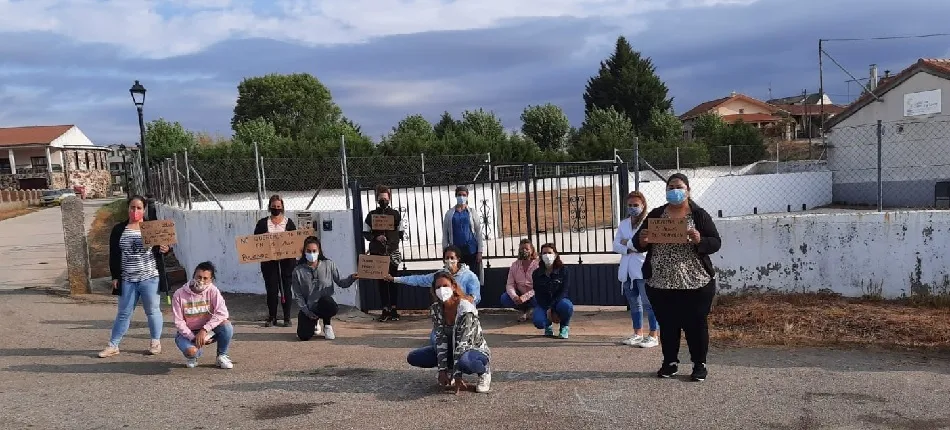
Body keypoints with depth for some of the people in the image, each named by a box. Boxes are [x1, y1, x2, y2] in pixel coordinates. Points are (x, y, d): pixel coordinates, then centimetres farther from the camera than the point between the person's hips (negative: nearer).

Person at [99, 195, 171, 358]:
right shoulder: (119, 230, 6)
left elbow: (165, 245, 7)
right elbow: (114, 255, 8)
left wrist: (165, 249, -17)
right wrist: (115, 277, 3)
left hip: (150, 278, -1)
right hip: (127, 279, 2)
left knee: (152, 311, 7)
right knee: (123, 313, 9)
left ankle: (155, 342, 21)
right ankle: (113, 345, 17)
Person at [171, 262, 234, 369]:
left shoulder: (213, 291, -12)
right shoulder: (179, 295, -14)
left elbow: (222, 313, -22)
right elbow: (179, 322, -10)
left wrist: (204, 330, -31)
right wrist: (193, 338, -21)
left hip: (208, 331, 1)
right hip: (188, 333, -1)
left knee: (226, 325, -29)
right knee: (191, 351, -34)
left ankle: (222, 356, -2)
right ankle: (194, 356, 9)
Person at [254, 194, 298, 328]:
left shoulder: (289, 223, 7)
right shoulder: (262, 223, 8)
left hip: (286, 261, 0)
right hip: (269, 261, 1)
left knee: (286, 289, 2)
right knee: (271, 289, 2)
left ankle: (287, 318, 10)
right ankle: (272, 318, 12)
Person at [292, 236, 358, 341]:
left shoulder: (329, 265, -1)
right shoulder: (298, 271, -2)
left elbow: (340, 282, -1)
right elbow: (298, 295, 1)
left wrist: (351, 278, -23)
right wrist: (307, 312, -7)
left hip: (325, 305, -1)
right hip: (308, 309, 1)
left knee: (326, 300, -39)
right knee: (304, 336, -16)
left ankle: (327, 325, -4)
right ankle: (315, 323, 24)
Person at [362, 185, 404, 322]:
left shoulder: (395, 214, 6)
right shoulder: (371, 215, 7)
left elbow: (400, 233, 9)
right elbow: (365, 233, 7)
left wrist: (392, 241, -6)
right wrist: (376, 237, -9)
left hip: (392, 252, -1)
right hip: (377, 253, 1)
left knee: (393, 281, 1)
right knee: (381, 281, 2)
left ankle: (393, 309, 8)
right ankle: (385, 309, 8)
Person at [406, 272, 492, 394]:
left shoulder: (466, 309, -26)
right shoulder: (435, 309, -9)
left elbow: (462, 343, -29)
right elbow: (440, 339, -13)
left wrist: (457, 376, -30)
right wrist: (442, 369, -22)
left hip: (475, 349, -6)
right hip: (452, 349, 6)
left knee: (464, 362, -43)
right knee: (413, 358, -9)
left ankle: (484, 371, -7)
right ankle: (450, 369, 10)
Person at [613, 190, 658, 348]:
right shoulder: (623, 224, 15)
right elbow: (616, 246, 8)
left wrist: (627, 243, -5)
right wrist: (631, 249, -10)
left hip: (643, 270, -7)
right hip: (627, 270, 7)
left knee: (648, 304, -4)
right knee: (634, 304, 14)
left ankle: (653, 336, 2)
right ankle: (638, 334, 23)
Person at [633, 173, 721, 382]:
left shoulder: (700, 215, 1)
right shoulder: (655, 215, 7)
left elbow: (716, 243, -3)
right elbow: (638, 242, 8)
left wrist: (699, 240, -23)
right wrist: (642, 241, -16)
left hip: (695, 283, -2)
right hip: (661, 283, 2)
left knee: (696, 323, 5)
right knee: (667, 324, 10)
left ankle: (700, 365, 19)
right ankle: (670, 362, 24)